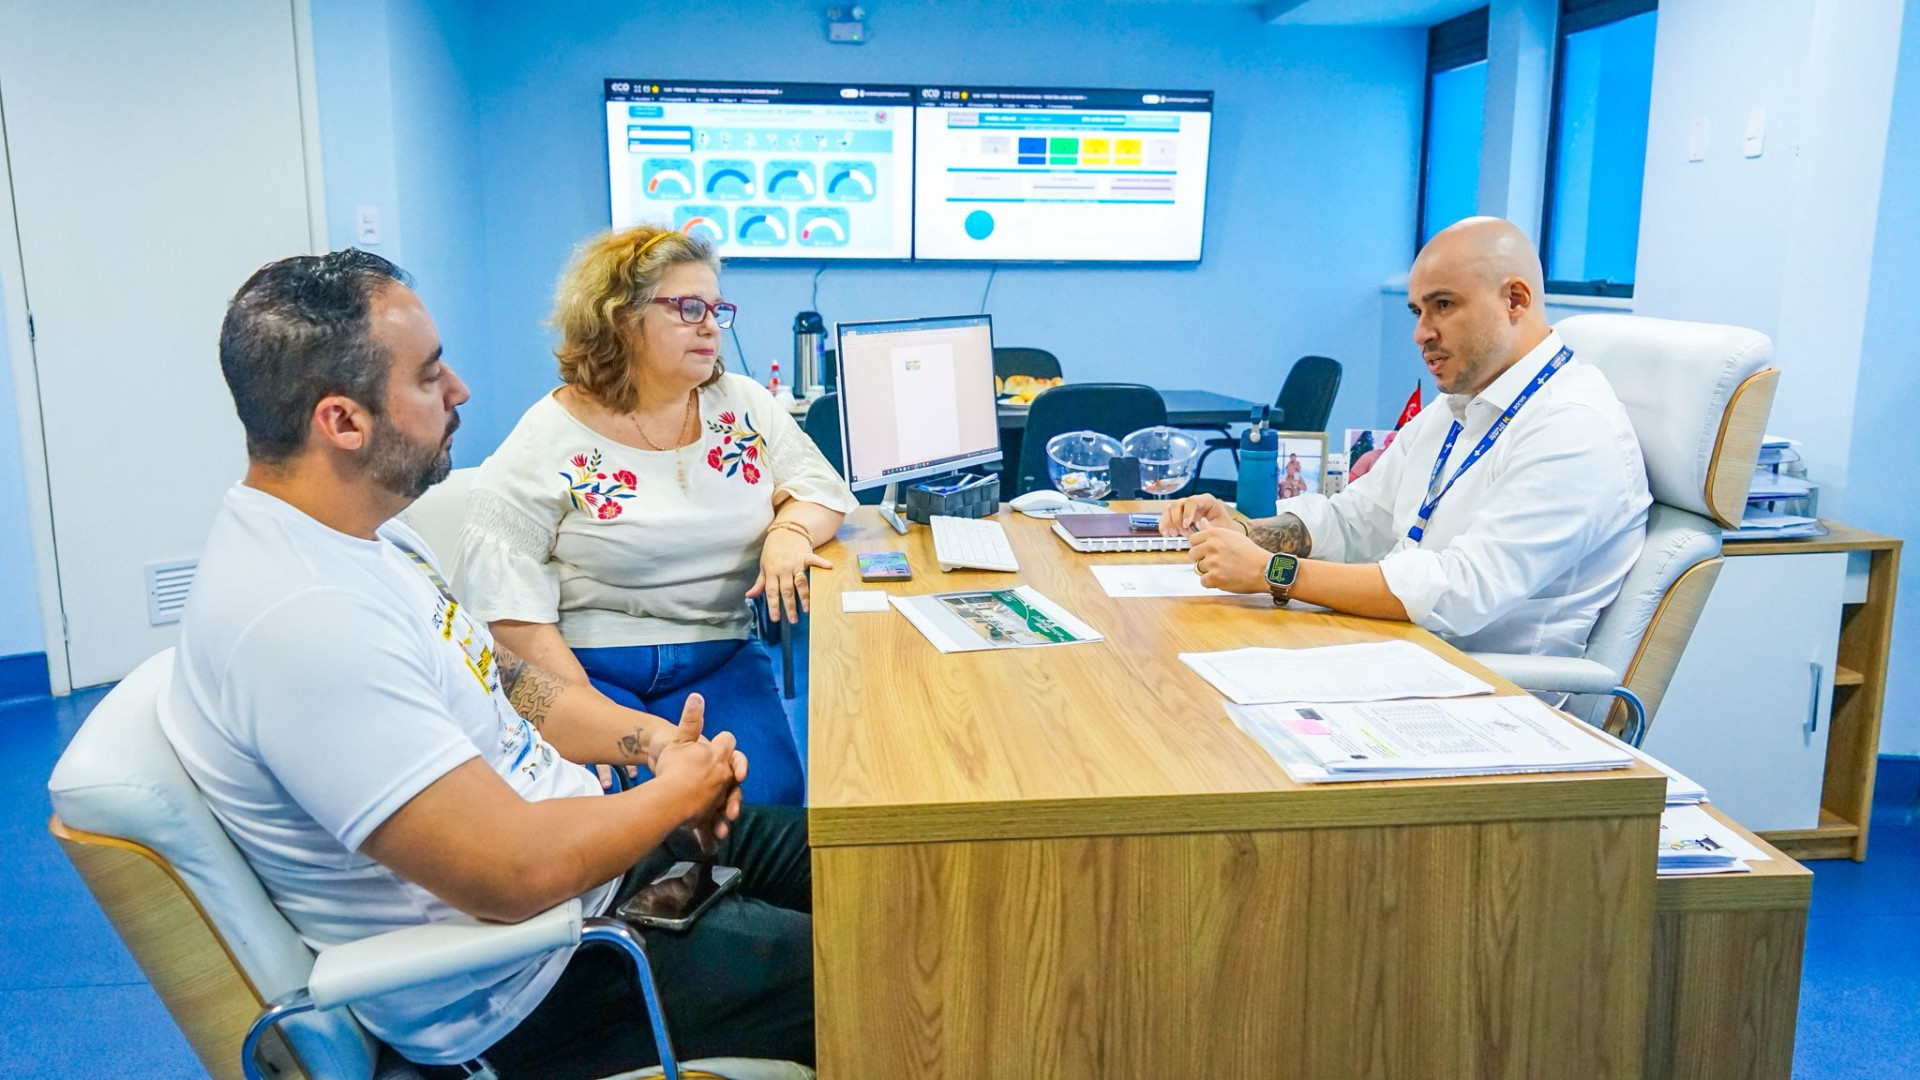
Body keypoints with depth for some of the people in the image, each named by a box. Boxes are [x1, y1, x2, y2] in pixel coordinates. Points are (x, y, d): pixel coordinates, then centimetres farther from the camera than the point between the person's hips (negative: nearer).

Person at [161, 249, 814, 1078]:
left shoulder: (359, 533, 1)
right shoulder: (299, 619, -32)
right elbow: (515, 872, -33)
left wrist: (652, 739, -3)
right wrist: (677, 793, -15)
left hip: (570, 843, 10)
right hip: (517, 987, -9)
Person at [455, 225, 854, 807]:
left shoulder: (743, 404, 9)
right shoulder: (552, 437, -4)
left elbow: (820, 484, 10)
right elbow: (504, 593, -9)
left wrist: (791, 531, -15)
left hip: (719, 662, 3)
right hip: (586, 666, -3)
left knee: (768, 798, -20)